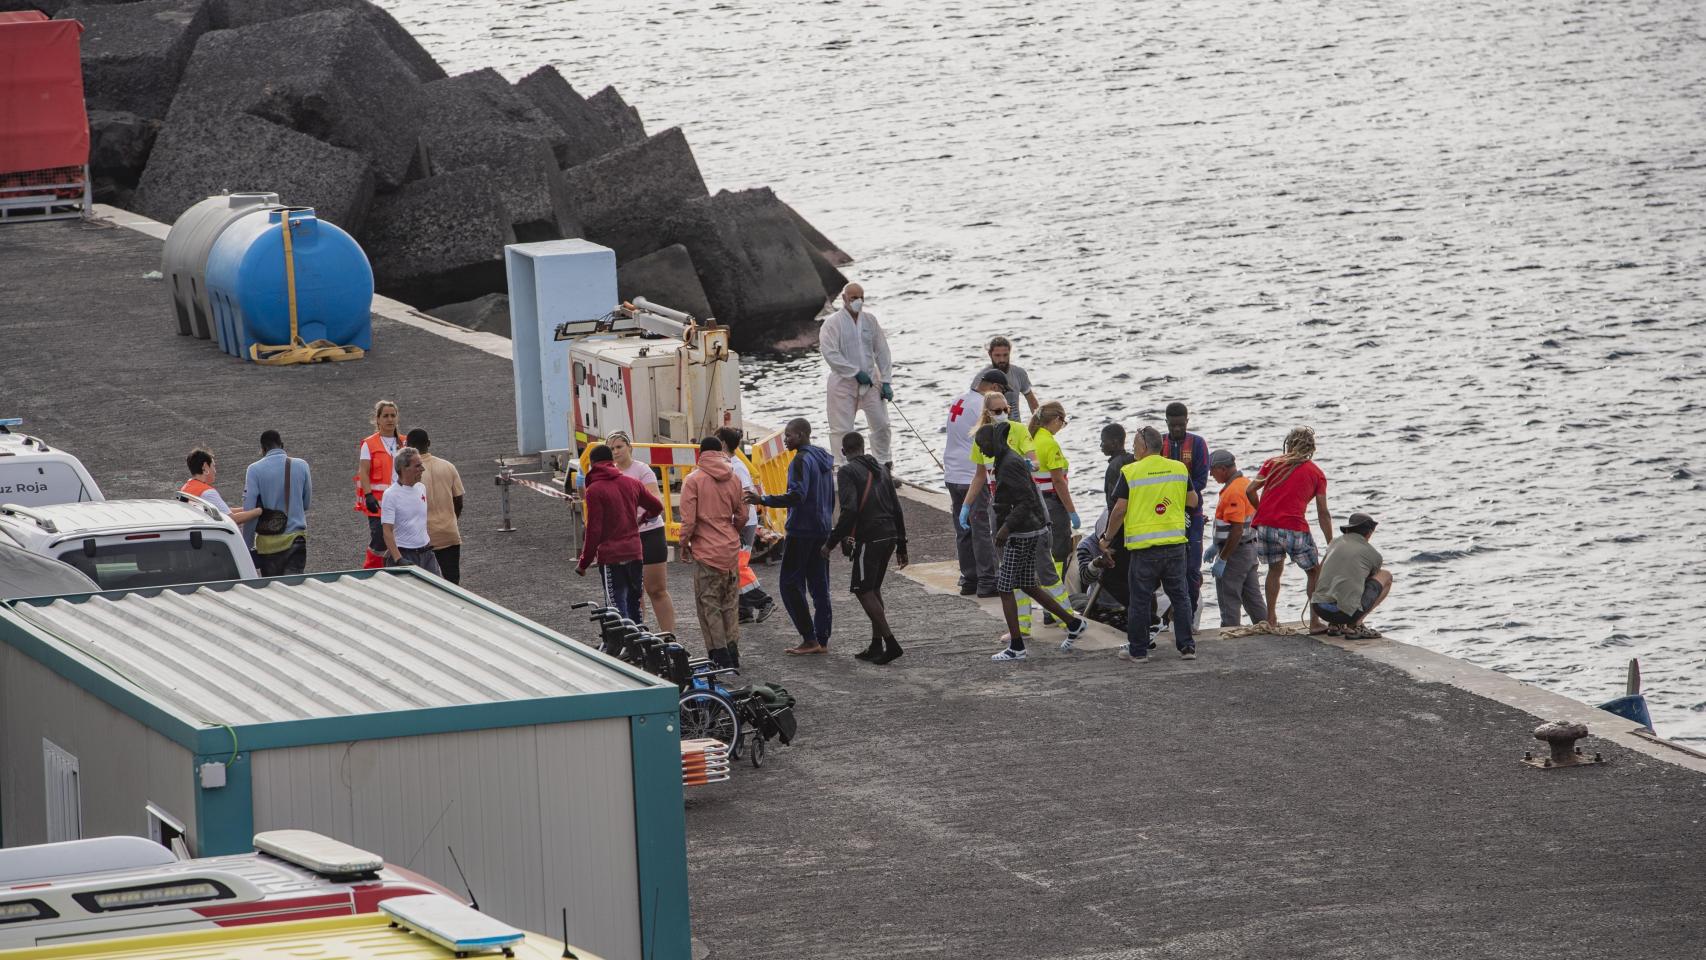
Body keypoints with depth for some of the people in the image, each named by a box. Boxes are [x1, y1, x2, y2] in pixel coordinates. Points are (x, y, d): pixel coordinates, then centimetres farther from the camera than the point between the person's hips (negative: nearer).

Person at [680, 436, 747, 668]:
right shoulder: (733, 479, 4)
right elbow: (742, 516, 8)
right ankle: (732, 652, 16)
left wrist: (684, 545, 1)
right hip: (731, 550, 4)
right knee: (730, 603, 14)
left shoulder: (693, 480, -9)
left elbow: (688, 520, -12)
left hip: (706, 551, -4)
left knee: (709, 604, 2)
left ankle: (719, 654, -1)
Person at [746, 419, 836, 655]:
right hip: (822, 530, 9)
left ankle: (809, 639, -7)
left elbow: (797, 496, -26)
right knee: (819, 586, 11)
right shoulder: (824, 459, 14)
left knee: (791, 584, -4)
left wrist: (763, 500, -29)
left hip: (801, 531, -9)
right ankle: (822, 640, 11)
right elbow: (831, 498, 21)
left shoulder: (801, 461, -15)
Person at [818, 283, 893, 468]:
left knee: (881, 425, 6)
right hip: (844, 382, -4)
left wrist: (885, 381, 3)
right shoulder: (833, 323, -8)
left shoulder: (870, 319, 7)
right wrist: (856, 372, -18)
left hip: (870, 381, 4)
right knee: (841, 429, -4)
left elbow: (881, 351, 9)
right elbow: (830, 353, -17)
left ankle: (885, 466, 24)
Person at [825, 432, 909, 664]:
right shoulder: (880, 469, 16)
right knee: (873, 589, 16)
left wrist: (831, 543, -13)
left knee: (863, 591, -3)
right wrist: (901, 546, 23)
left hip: (867, 539, -7)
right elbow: (896, 509, 17)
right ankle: (877, 646, 16)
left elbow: (849, 510, -19)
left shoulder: (848, 472, -7)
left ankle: (890, 642, -13)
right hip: (889, 537, 8)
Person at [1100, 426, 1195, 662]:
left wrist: (1107, 538, 5)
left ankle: (1138, 649, 11)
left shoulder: (1130, 472, -8)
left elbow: (1119, 510, -8)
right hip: (1175, 543, 4)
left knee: (1140, 600, 5)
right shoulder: (1179, 469, 4)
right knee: (1179, 596, 13)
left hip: (1144, 547, -3)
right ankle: (1187, 646, 12)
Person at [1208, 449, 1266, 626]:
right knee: (1253, 598, 15)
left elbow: (1237, 530, -26)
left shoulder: (1233, 492, -21)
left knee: (1228, 600, -3)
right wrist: (1217, 546, 25)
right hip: (1250, 549, 10)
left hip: (1235, 552, -10)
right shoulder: (1246, 483, 11)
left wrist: (1222, 559, -22)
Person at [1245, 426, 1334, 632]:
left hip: (1265, 525, 3)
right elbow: (1323, 513, 4)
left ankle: (1271, 619, 21)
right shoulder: (1317, 474, 8)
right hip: (1294, 528, -3)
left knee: (1275, 569, 22)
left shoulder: (1273, 464, 13)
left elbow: (1250, 490, 5)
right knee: (1315, 573, 10)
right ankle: (1315, 621, 1)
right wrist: (1331, 544, 8)